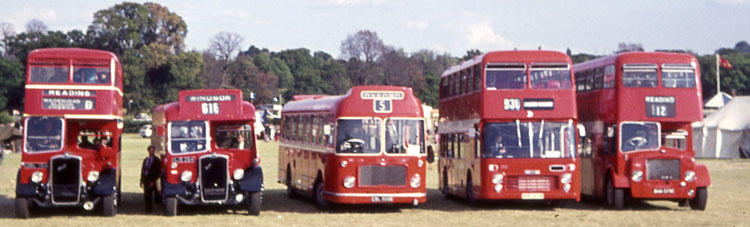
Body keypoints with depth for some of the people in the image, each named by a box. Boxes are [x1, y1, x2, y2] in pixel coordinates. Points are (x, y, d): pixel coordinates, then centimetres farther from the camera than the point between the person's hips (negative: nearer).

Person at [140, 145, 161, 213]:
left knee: (149, 195, -10)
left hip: (151, 180, -5)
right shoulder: (146, 160, 17)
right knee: (146, 195, 3)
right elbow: (142, 170, 18)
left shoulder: (156, 160, 0)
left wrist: (153, 181, -11)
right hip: (145, 179, 5)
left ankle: (150, 208, -4)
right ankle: (147, 208, 8)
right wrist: (141, 180, 11)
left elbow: (158, 172, -4)